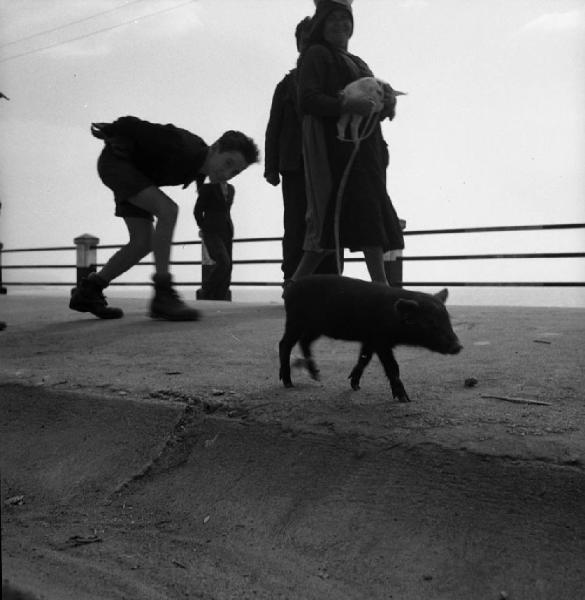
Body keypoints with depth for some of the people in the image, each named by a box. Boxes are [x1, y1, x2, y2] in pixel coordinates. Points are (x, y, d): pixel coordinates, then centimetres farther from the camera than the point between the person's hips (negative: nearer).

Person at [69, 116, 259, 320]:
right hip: (116, 160, -9)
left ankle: (87, 292, 10)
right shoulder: (184, 148, -33)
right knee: (168, 210, -28)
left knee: (143, 243, 1)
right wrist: (110, 131, -7)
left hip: (137, 171, 9)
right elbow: (133, 124, -25)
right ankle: (163, 295, -28)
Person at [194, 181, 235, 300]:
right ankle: (205, 293, -9)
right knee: (224, 263, -24)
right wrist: (204, 228, 14)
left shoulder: (231, 189, 14)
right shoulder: (207, 188, -3)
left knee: (227, 268, -4)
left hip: (226, 233, 6)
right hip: (212, 233, -6)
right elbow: (197, 211, 5)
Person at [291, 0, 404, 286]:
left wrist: (388, 101, -1)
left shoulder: (357, 63, 27)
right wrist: (347, 105, -24)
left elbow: (379, 108, 22)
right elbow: (307, 100, -11)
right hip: (336, 146, -8)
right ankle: (380, 285, -19)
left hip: (364, 150, 8)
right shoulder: (317, 54, 3)